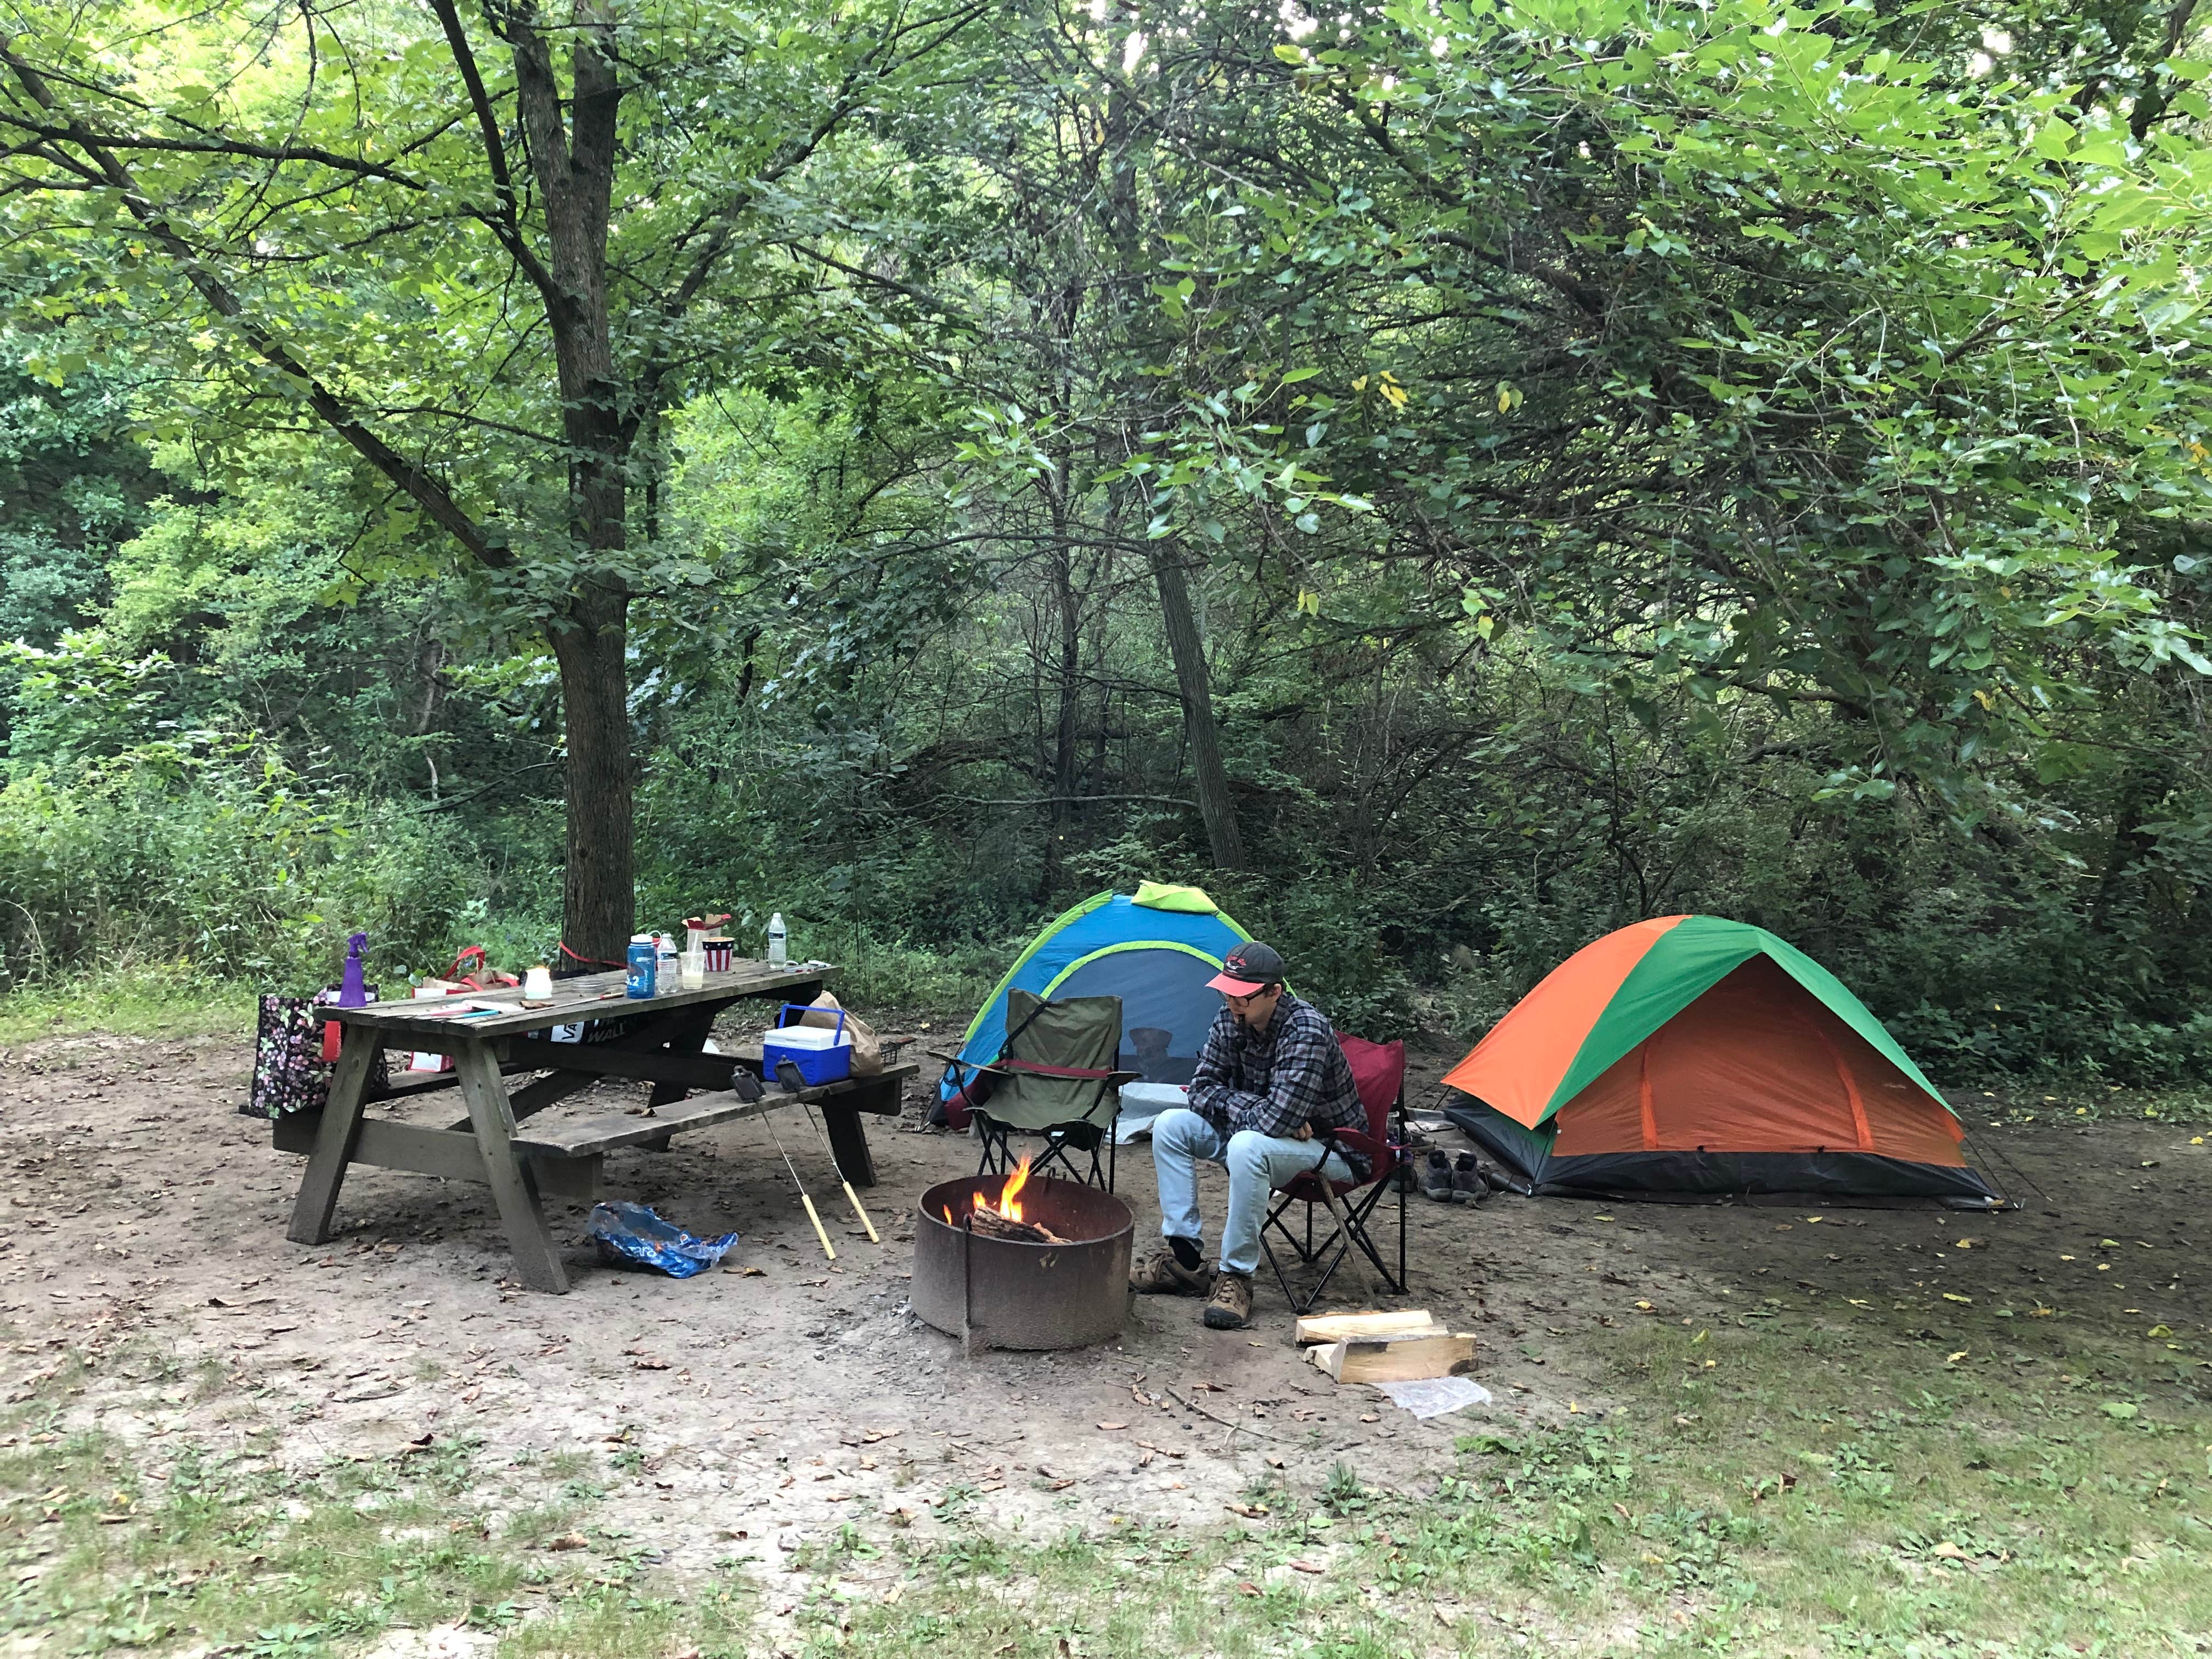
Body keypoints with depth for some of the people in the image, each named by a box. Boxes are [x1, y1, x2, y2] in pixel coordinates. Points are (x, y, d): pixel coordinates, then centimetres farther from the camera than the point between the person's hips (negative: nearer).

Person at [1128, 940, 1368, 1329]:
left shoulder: (1306, 1029, -28)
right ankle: (1183, 1258, -6)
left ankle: (1236, 1276, -23)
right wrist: (1254, 1108, -17)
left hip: (1329, 1150, -8)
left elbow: (1277, 1118, -34)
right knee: (1170, 1125, -6)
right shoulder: (1229, 1023, -5)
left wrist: (1237, 1110, -14)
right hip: (1258, 1133, 8)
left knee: (1247, 1146, -37)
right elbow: (1202, 1089, -1)